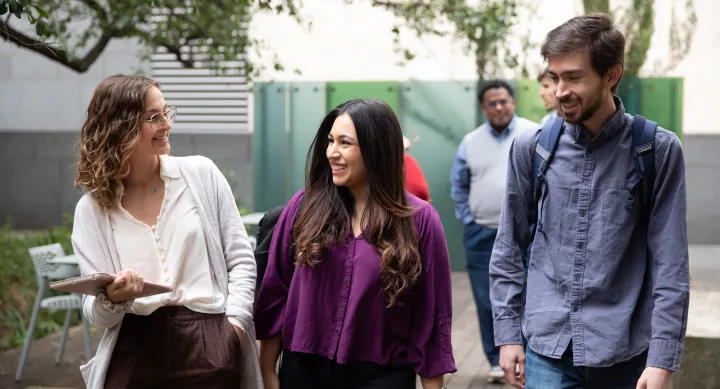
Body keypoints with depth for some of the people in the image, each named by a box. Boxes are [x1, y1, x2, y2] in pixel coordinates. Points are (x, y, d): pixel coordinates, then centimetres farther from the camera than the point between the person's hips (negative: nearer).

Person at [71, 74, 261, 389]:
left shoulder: (201, 174, 2)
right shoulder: (91, 208, 3)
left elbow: (241, 260, 4)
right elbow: (96, 314, 2)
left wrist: (235, 323, -7)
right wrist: (111, 299, -19)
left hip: (210, 348, 0)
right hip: (133, 354, 0)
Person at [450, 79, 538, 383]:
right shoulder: (471, 142, 6)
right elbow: (458, 185, 15)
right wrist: (467, 219, 7)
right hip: (481, 234, 3)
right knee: (488, 301, 5)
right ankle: (496, 360, 17)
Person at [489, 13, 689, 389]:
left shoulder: (657, 150, -6)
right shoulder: (530, 148, 0)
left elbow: (670, 263, -6)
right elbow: (508, 250, 7)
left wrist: (663, 357, -10)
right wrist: (508, 332, 3)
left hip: (624, 349, -1)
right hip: (548, 347, 1)